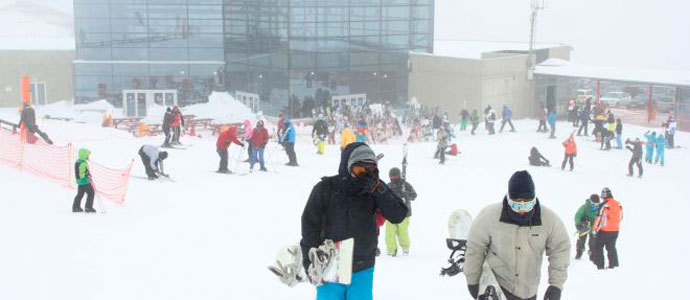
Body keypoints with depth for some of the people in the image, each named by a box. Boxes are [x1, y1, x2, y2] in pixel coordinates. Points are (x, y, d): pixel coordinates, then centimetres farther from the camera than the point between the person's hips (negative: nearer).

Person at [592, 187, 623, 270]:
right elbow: (620, 217, 13)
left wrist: (595, 228, -6)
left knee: (598, 247, 6)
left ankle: (600, 265, 4)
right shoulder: (618, 204, 3)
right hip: (615, 230, 6)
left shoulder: (604, 205, -17)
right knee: (611, 247, 18)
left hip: (604, 230, -6)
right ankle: (613, 264, 19)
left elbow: (599, 217, -15)